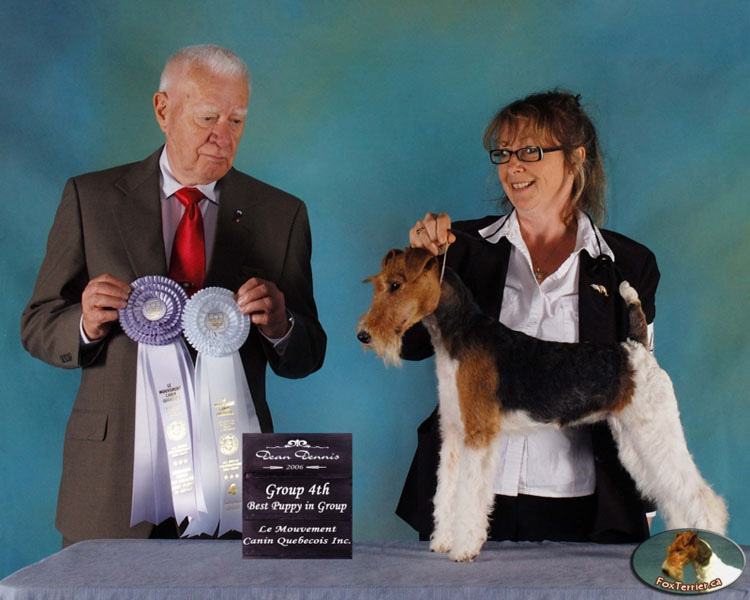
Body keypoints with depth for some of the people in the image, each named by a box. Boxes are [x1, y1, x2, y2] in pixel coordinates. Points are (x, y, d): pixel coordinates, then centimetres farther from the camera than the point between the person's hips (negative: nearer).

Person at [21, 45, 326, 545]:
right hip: (112, 476, 0)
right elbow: (38, 327, 5)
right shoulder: (90, 198, 3)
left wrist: (280, 327, -17)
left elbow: (306, 358, 5)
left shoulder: (282, 214, 5)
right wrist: (86, 324, -17)